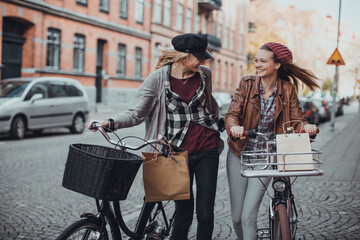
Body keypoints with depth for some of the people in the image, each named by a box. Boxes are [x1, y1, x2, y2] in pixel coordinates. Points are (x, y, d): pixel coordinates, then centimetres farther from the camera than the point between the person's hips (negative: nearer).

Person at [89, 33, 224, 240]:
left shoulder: (204, 74, 4)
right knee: (184, 214, 3)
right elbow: (136, 113, -12)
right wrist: (111, 123, -27)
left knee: (205, 214, 2)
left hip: (206, 150, 3)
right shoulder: (158, 79, -8)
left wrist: (223, 123, 17)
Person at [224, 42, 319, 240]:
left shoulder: (287, 89, -3)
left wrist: (306, 127, -28)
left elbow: (297, 118, -3)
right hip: (239, 154, 1)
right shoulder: (247, 84, -4)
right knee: (236, 218, 6)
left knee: (248, 217, -10)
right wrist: (234, 127, -36)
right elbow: (232, 114, -12)